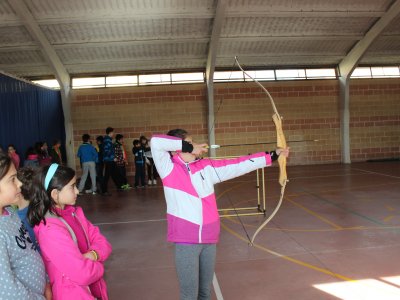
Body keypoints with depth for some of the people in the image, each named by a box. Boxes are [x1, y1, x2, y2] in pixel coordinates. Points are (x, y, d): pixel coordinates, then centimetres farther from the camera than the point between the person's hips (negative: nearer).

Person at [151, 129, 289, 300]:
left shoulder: (206, 167, 6)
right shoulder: (169, 169, -6)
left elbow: (237, 165, 7)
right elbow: (156, 142, -20)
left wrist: (272, 156, 6)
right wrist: (190, 146, -14)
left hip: (209, 239, 5)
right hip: (185, 241, -4)